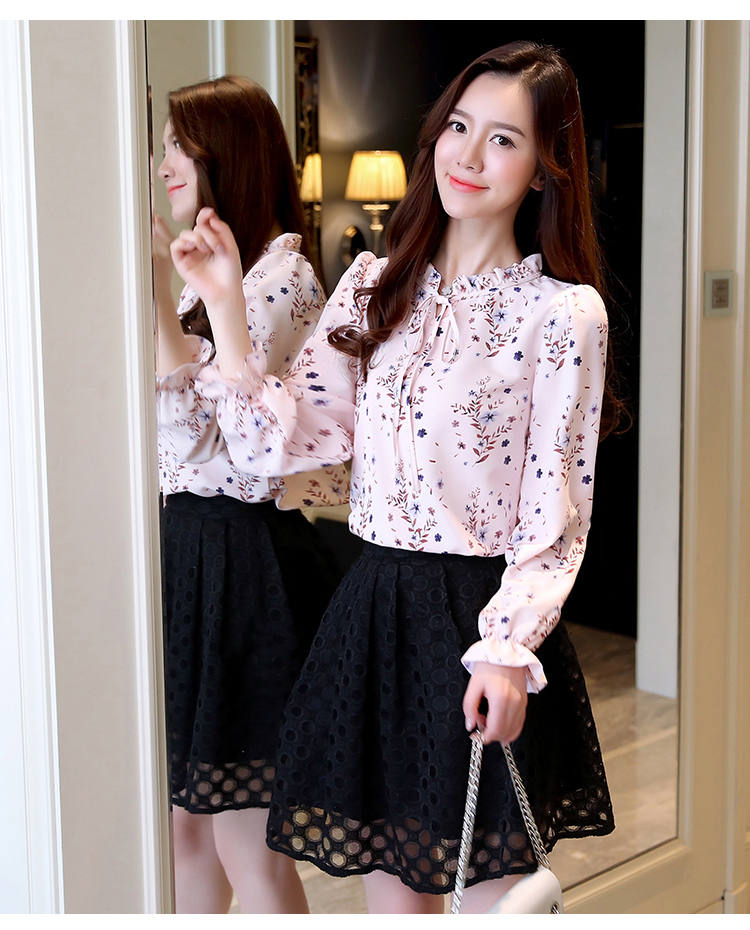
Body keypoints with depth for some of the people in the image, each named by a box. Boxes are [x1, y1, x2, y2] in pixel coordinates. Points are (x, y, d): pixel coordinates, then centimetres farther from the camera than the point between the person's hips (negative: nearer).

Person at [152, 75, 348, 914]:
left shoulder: (280, 277, -14)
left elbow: (198, 423, -20)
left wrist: (157, 288, -21)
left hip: (242, 557, -9)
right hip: (184, 543, 9)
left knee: (244, 844, 3)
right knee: (184, 820, 19)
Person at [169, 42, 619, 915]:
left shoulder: (563, 313, -8)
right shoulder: (375, 285, 7)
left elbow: (557, 517, -9)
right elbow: (283, 442, 2)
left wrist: (509, 650, -19)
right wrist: (223, 307, -5)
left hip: (484, 622, -4)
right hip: (372, 613, 4)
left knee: (484, 893, 8)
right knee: (389, 888, 15)